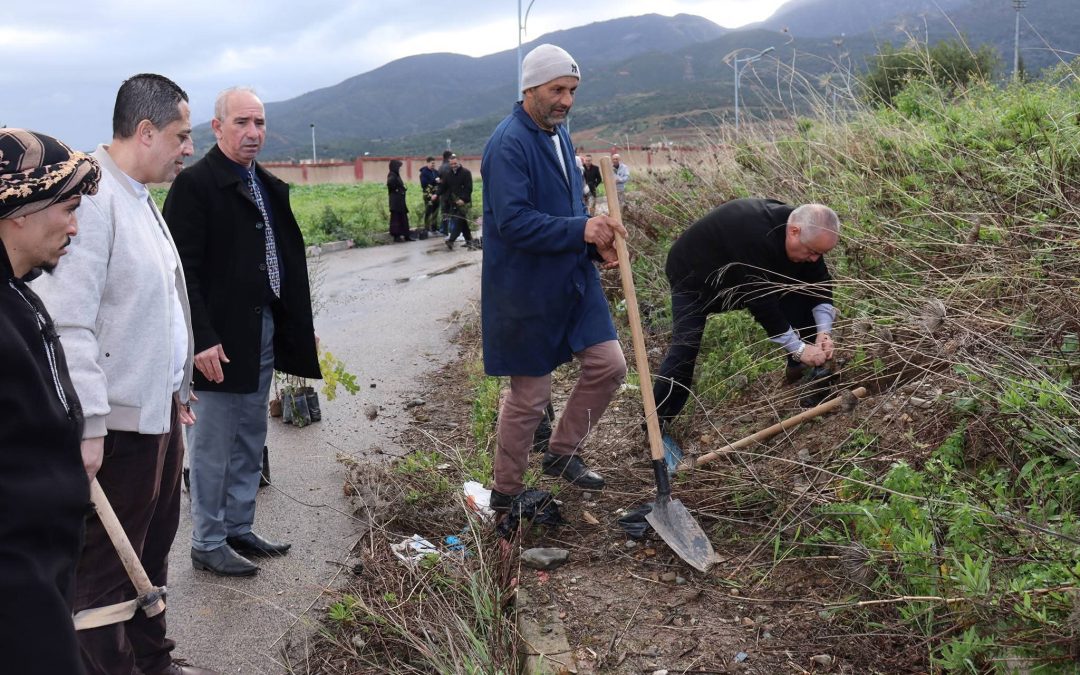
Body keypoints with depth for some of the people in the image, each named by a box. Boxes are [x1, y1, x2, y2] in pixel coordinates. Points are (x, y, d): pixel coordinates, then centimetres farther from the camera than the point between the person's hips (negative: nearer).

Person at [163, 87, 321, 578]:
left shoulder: (268, 186, 13)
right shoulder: (195, 184, -11)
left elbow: (288, 259, 16)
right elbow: (185, 270, -16)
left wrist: (298, 329, 13)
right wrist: (203, 339, -21)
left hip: (265, 329, 8)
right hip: (221, 337, -8)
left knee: (250, 442, 16)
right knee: (213, 445, 2)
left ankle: (239, 529, 28)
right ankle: (208, 544, 14)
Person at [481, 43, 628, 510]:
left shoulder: (558, 134, 11)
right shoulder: (509, 144, -19)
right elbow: (513, 221, -27)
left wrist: (595, 241, 1)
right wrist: (579, 230, -30)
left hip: (572, 280, 8)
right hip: (526, 292, -8)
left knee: (608, 366, 7)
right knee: (530, 396, 3)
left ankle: (561, 454, 26)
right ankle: (506, 493, 22)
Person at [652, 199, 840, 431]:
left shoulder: (806, 234, -17)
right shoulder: (755, 235, -42)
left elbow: (820, 282, -9)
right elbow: (761, 301, -40)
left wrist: (824, 330, -23)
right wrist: (798, 348, -34)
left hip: (744, 275, 7)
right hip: (695, 274, -7)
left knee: (800, 294, -7)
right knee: (685, 345, -21)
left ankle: (801, 369, 7)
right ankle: (657, 420, -10)